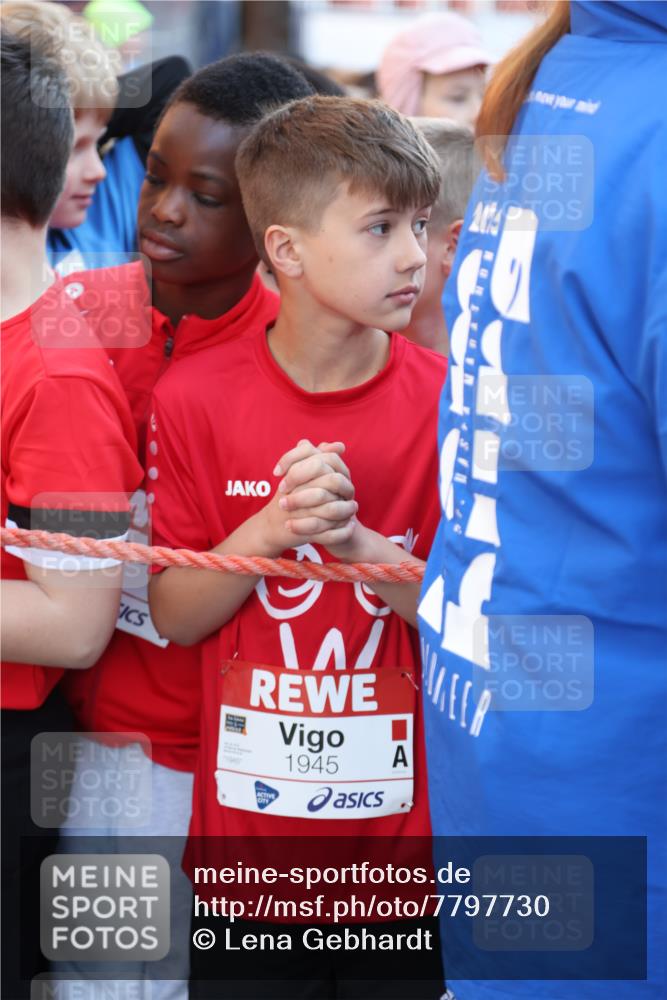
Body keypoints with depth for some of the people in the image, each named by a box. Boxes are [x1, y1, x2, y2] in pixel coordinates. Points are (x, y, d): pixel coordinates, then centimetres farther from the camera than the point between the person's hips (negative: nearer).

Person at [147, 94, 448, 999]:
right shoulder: (195, 399, -4)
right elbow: (173, 616, 0)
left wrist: (358, 542, -19)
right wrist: (269, 531, -17)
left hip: (405, 819, 0)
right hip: (247, 832, 0)